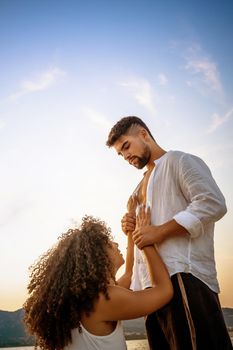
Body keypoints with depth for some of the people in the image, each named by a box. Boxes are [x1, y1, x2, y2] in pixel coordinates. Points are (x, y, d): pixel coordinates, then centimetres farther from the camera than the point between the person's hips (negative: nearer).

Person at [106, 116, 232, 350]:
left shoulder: (179, 161, 4)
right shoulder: (142, 186, 28)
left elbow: (213, 203, -13)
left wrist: (160, 231, -16)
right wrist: (132, 228, 10)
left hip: (182, 275, -8)